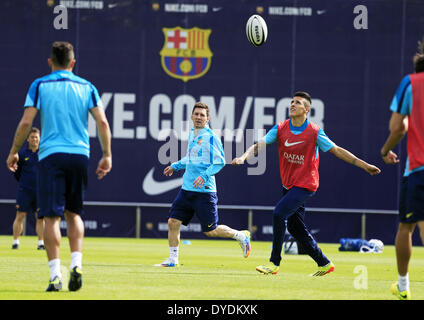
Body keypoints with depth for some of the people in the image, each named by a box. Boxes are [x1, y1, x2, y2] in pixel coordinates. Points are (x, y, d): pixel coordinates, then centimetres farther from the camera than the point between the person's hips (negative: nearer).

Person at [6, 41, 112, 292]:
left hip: (51, 155, -2)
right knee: (74, 214, 15)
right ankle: (77, 265, -3)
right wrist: (107, 155, 7)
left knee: (52, 216, -3)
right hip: (79, 154, 2)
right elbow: (102, 122, 0)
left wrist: (13, 152, 7)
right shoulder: (86, 87, 9)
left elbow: (26, 122, -3)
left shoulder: (40, 86, 3)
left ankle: (56, 274, -10)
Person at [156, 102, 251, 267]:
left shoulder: (210, 137, -10)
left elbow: (220, 162, -13)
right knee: (173, 222, 0)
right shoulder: (192, 135, 13)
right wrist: (175, 166, 28)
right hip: (187, 188, 7)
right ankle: (173, 259, 10)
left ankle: (241, 236, 21)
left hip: (204, 190, -7)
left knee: (211, 230, -1)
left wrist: (204, 176, -23)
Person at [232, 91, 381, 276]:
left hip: (306, 184, -6)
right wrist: (244, 157, -25)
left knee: (279, 213, -21)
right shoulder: (280, 129, 1)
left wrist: (365, 166, -3)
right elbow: (259, 145, -5)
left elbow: (337, 151, -4)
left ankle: (274, 263, -14)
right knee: (295, 228, 9)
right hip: (289, 184, 6)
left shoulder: (314, 132, -10)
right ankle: (324, 264, 24)